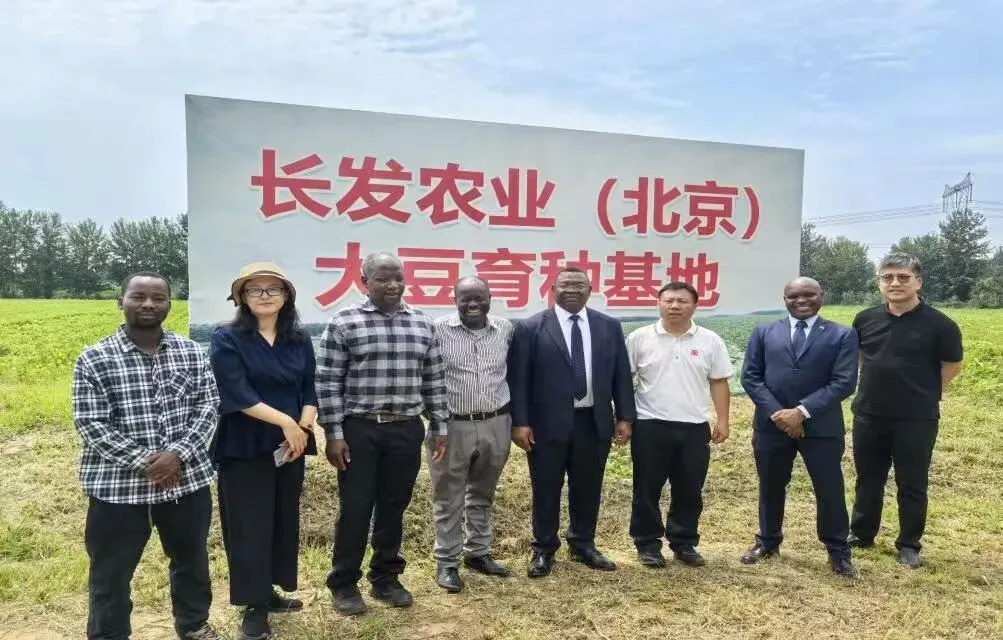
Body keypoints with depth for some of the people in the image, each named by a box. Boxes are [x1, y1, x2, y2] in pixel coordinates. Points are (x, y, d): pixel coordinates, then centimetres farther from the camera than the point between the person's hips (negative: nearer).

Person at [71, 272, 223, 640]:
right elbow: (91, 425, -10)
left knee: (191, 559, 20)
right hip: (117, 485, -2)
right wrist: (144, 461, -17)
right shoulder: (94, 360, -6)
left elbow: (208, 407, -1)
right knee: (111, 574, 11)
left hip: (187, 479, 3)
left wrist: (178, 453, -16)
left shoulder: (192, 353, 1)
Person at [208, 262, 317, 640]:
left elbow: (310, 391, 6)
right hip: (244, 448, -5)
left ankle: (270, 591, 29)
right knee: (249, 525, 2)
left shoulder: (300, 341, 8)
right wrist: (285, 421, -20)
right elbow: (237, 393, -15)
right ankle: (253, 606, 15)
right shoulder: (226, 339, -6)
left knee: (284, 520, 12)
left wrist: (303, 428, -12)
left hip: (290, 447, 5)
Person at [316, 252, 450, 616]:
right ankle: (344, 584, 22)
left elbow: (434, 380, 10)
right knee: (355, 509, 5)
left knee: (394, 508, 12)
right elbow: (328, 382, -6)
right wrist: (334, 434, -10)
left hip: (407, 430, 4)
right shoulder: (344, 323, -5)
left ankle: (386, 578, 28)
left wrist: (439, 426, 8)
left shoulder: (423, 324, 7)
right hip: (359, 429, -3)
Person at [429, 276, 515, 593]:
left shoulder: (506, 329, 2)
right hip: (452, 426, -4)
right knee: (448, 498, 8)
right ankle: (447, 562, 21)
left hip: (496, 425, 4)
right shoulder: (439, 329, -10)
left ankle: (477, 553, 34)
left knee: (482, 494, 18)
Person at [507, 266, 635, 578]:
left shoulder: (610, 326, 6)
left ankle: (583, 546, 32)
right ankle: (544, 551, 25)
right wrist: (520, 422, -11)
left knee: (588, 489, 14)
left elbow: (621, 375, 8)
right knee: (546, 491, 8)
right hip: (548, 424, -3)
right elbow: (518, 379, -6)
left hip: (594, 422, 3)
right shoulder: (530, 328, -4)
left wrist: (624, 417, 3)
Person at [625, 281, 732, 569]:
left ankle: (684, 543, 26)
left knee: (689, 491, 11)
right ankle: (647, 544, 20)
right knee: (647, 490, 7)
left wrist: (722, 420, 2)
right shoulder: (640, 338, -2)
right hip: (650, 426, -1)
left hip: (694, 428, 2)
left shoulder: (710, 341, 2)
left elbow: (719, 382, 6)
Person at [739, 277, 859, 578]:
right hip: (771, 424, 2)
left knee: (830, 490, 6)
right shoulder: (763, 333, 6)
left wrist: (802, 411, -17)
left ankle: (838, 550, 27)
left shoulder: (842, 335, 0)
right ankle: (768, 541, 34)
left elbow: (844, 382, -9)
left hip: (821, 426, -2)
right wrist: (776, 412, -12)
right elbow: (750, 377, 1)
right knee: (770, 487, 14)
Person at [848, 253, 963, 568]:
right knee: (868, 480, 16)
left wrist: (921, 393, 6)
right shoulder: (865, 319, 0)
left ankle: (909, 545, 24)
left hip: (916, 419, -3)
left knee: (912, 485, 8)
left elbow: (952, 367, 1)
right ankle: (861, 534, 31)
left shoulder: (938, 324, -11)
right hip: (868, 416, 4)